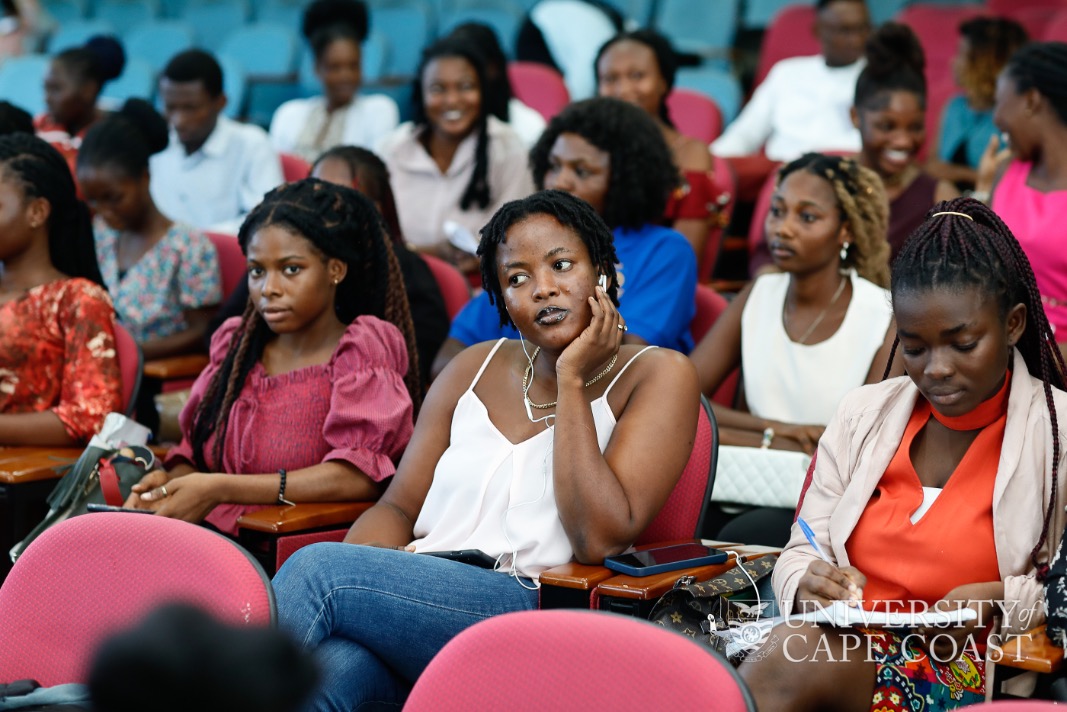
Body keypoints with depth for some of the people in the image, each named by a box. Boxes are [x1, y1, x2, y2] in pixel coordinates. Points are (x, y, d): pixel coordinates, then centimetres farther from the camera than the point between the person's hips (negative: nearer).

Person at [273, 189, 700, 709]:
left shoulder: (656, 375, 4)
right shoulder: (476, 369, 21)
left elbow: (600, 539, -10)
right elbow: (398, 507, 17)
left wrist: (572, 379, -7)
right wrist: (355, 575, -6)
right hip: (422, 595, 4)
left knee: (317, 567, -27)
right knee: (327, 665, -34)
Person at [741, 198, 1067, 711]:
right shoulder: (863, 413, 15)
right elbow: (803, 550, 13)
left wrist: (1000, 602, -19)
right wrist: (807, 586, -10)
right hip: (844, 643, 4)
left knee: (787, 669, -33)